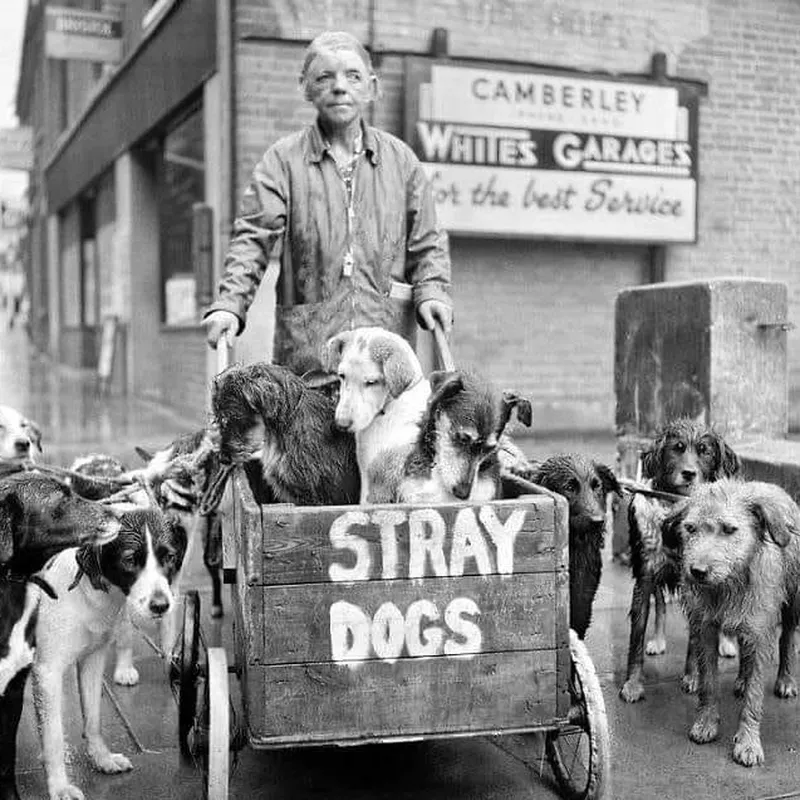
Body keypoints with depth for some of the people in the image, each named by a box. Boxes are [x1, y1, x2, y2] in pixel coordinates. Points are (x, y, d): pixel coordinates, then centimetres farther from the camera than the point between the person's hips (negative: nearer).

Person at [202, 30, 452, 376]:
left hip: (387, 337, 2)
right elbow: (253, 237, -1)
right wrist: (230, 304, -15)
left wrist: (432, 292, -1)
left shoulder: (400, 158, 13)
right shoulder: (282, 159, 6)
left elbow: (426, 242, 17)